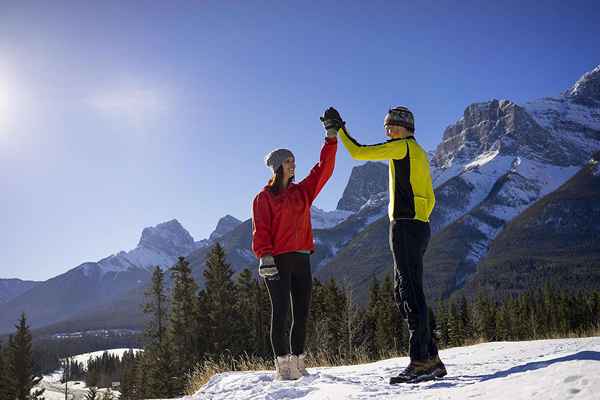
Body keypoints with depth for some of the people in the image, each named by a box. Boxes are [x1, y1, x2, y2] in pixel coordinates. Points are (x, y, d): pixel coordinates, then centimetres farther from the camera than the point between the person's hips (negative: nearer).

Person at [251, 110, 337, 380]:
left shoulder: (302, 192, 17)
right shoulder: (265, 197, 3)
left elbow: (323, 168, 13)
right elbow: (260, 230, -5)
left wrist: (331, 138, 7)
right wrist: (265, 255, -18)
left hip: (302, 259, 6)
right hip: (277, 260, -6)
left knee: (302, 313, 6)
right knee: (281, 311, -7)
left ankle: (297, 363, 14)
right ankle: (282, 365, -2)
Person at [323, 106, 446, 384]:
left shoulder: (403, 146, -2)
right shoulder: (419, 153, 26)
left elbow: (359, 152, -6)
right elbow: (430, 199, 27)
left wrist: (340, 129, 6)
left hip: (405, 226, -10)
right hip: (419, 227, 10)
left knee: (411, 292, -12)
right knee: (404, 293, 10)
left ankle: (421, 361, -12)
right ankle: (431, 360, 12)